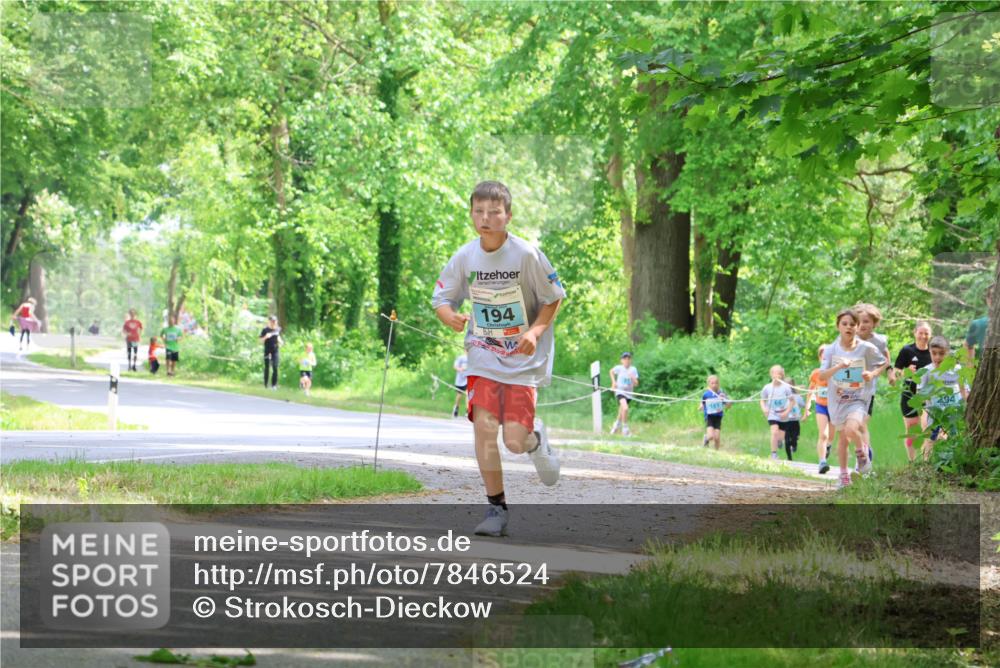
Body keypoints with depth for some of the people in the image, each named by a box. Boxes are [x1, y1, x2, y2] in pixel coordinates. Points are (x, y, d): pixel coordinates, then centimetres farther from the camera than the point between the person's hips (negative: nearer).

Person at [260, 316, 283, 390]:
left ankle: (274, 384, -2)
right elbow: (261, 340, -4)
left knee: (275, 367, -7)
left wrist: (280, 342, 3)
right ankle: (265, 384, 16)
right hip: (267, 350, -2)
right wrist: (266, 337, -24)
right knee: (267, 367, 5)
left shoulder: (278, 329, 4)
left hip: (275, 350, 2)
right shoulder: (265, 329, -7)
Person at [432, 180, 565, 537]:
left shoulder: (527, 255, -13)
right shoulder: (464, 257, -5)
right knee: (484, 425, -15)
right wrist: (450, 316, -17)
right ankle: (496, 507, -1)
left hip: (524, 359, -2)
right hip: (483, 355, 2)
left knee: (514, 441, -9)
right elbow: (442, 298, 6)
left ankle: (536, 440, 30)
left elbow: (554, 298, -2)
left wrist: (535, 332, -17)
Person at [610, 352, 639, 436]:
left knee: (621, 413, 17)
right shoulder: (619, 368, -7)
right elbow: (612, 371, 16)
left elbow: (636, 384, -4)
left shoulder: (633, 370, -4)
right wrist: (613, 382, 5)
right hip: (620, 392, -4)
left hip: (628, 394, 4)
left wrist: (632, 378, -23)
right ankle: (625, 429, -16)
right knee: (625, 408, -27)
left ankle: (616, 424, 47)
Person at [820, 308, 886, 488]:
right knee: (843, 438, 12)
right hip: (837, 399, 3)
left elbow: (883, 364, 9)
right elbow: (822, 376, -12)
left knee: (851, 429, -27)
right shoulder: (831, 350, -4)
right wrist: (838, 366, -28)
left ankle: (862, 453, 4)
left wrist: (873, 374, -10)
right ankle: (844, 476, 26)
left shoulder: (867, 348, -7)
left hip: (859, 398, -3)